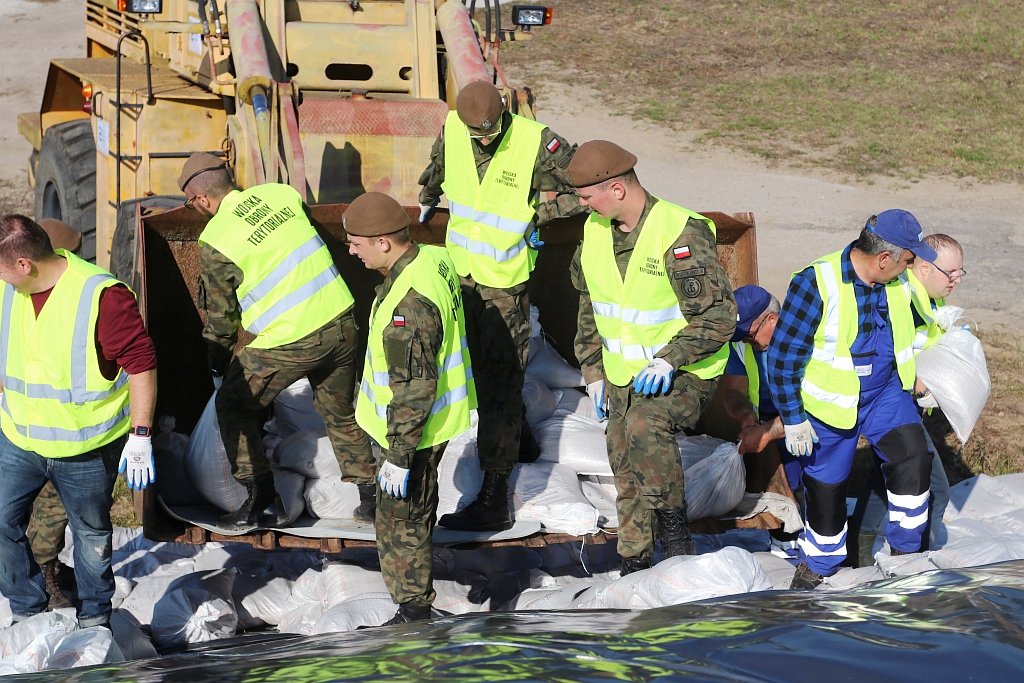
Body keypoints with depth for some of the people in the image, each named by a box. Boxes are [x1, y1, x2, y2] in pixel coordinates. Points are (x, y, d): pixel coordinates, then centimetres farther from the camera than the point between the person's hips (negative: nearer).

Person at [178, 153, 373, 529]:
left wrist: (218, 367, 18)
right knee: (340, 413, 25)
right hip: (342, 322, 6)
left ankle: (260, 499, 13)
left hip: (290, 343, -5)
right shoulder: (281, 193, 4)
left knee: (233, 406, 15)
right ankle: (370, 496, 27)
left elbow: (220, 317, 2)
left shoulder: (215, 241, -8)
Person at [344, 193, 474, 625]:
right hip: (437, 413, 10)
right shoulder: (433, 258, -5)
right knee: (419, 501, 32)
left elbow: (414, 390, -31)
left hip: (413, 427, -10)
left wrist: (399, 456, -24)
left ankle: (414, 612, 15)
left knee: (400, 519, 4)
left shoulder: (409, 304, -36)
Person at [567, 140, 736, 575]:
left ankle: (672, 520, -17)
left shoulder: (681, 234, -22)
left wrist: (669, 360, -30)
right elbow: (589, 306, 16)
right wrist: (593, 371, 12)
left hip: (683, 374, -7)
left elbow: (719, 316, -21)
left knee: (645, 424, -35)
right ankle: (634, 567, 26)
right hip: (622, 376, 7)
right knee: (626, 475, 11)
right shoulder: (595, 231, 1)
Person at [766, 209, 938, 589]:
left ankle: (904, 553, 3)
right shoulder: (817, 283, -25)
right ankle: (817, 566, 29)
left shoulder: (899, 283, -6)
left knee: (912, 461, -14)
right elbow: (782, 355, -20)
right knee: (825, 486, 6)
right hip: (830, 402, -4)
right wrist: (793, 418, -17)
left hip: (885, 392, 4)